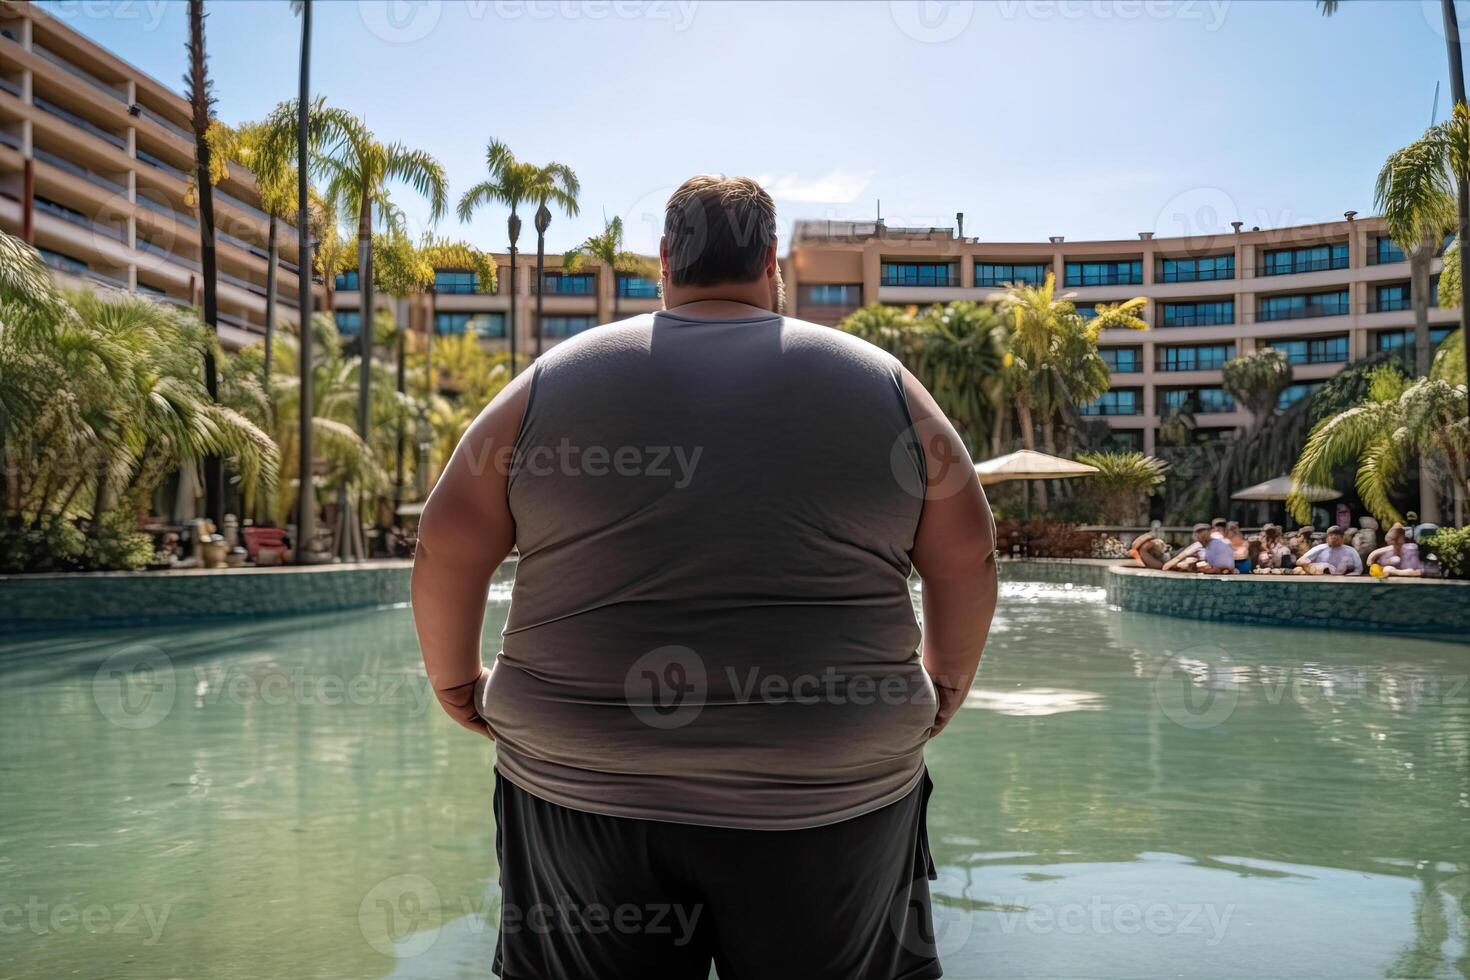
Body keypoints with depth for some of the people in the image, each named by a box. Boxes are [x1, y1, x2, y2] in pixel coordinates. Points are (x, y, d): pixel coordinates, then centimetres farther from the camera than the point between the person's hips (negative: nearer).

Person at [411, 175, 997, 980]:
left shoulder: (556, 381, 4)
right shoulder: (879, 382, 5)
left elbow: (447, 545, 3)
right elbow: (968, 553, 7)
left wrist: (457, 683, 16)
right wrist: (944, 687, 19)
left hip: (583, 782, 1)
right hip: (826, 792, 0)